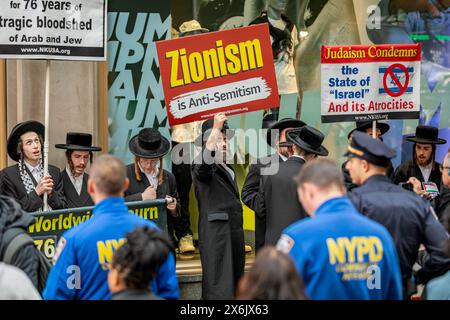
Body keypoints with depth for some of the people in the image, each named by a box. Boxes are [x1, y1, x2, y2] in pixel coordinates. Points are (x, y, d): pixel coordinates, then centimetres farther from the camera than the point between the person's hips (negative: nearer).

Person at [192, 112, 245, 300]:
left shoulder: (229, 170, 21)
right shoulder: (202, 167, -5)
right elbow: (205, 161, -31)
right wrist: (216, 128, -37)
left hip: (235, 235, 8)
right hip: (215, 236, -8)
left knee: (235, 287, 8)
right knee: (220, 290, -13)